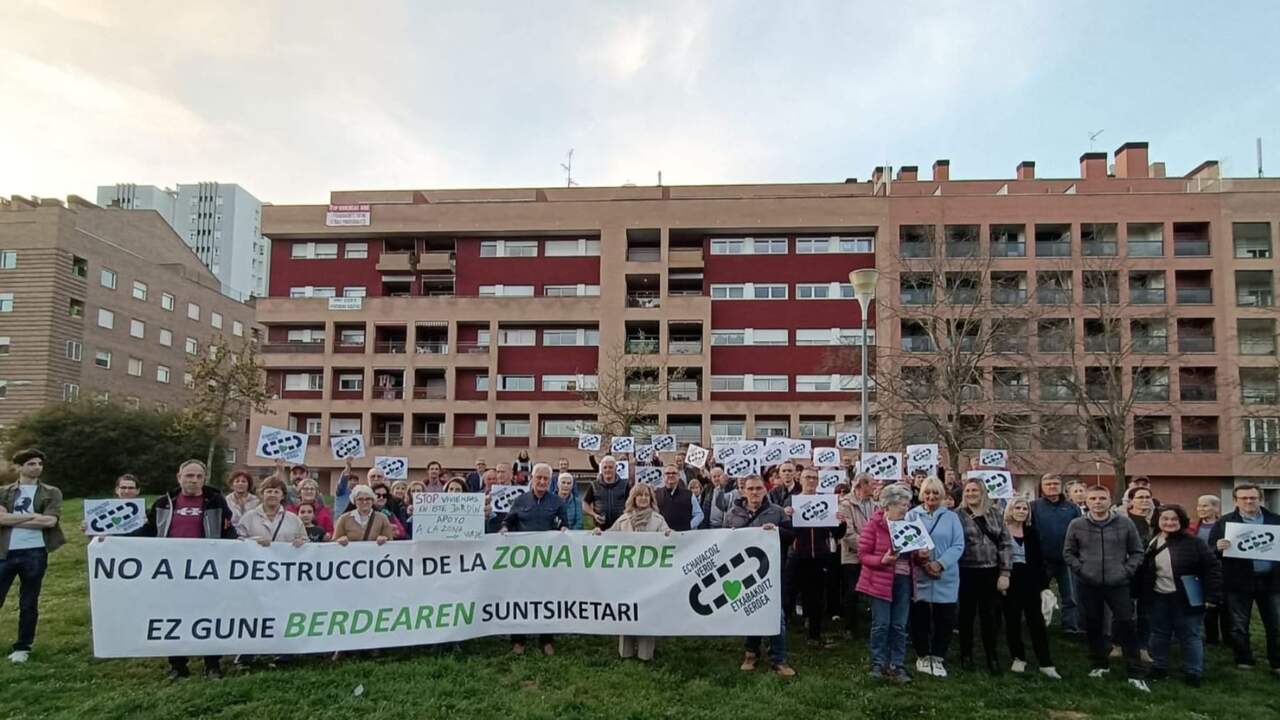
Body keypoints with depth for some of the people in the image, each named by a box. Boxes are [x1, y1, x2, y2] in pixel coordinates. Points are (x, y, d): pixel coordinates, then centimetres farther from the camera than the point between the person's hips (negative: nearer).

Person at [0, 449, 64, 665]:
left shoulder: (51, 493, 5)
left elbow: (50, 521, -9)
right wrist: (33, 516, -10)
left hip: (35, 553, -1)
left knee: (29, 604, 7)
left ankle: (22, 647, 18)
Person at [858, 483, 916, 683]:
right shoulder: (874, 525, -9)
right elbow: (862, 555, -9)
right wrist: (882, 560, -24)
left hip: (903, 580, 5)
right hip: (881, 581, -5)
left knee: (899, 626, 8)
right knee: (881, 624, 0)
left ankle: (897, 665, 17)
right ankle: (878, 664, 15)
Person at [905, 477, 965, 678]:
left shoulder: (951, 517, 7)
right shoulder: (912, 515, 5)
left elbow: (958, 545, -1)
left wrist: (940, 564, -15)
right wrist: (916, 556, -19)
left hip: (945, 577, 1)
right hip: (919, 576, -1)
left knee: (944, 619, 3)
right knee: (919, 618, 4)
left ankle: (938, 658, 17)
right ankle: (922, 656, 20)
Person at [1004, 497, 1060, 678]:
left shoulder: (1032, 532, 7)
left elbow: (1039, 559, 7)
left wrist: (1044, 584, 3)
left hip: (1030, 580, 3)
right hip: (1009, 580, -3)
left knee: (1036, 621, 3)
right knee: (1012, 621, 6)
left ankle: (1046, 663, 6)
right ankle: (1018, 658, 19)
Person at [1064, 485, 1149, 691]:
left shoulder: (1125, 523, 0)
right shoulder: (1076, 525, -1)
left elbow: (1137, 552, 7)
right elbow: (1068, 553, 8)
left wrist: (1127, 571, -4)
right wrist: (1080, 570, -4)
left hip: (1118, 584, -1)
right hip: (1088, 585, 1)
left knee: (1126, 627, -2)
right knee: (1093, 627, 11)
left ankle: (1135, 674, 6)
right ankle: (1099, 665, 27)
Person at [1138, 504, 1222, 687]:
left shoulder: (1194, 542, -8)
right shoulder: (1150, 543, 2)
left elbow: (1212, 568, -10)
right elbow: (1141, 571, 8)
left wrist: (1212, 596, -14)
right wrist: (1142, 595, 6)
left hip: (1186, 599, -4)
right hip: (1158, 598, 4)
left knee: (1190, 636, 7)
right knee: (1159, 635, 15)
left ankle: (1193, 673, 18)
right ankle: (1159, 668, 28)